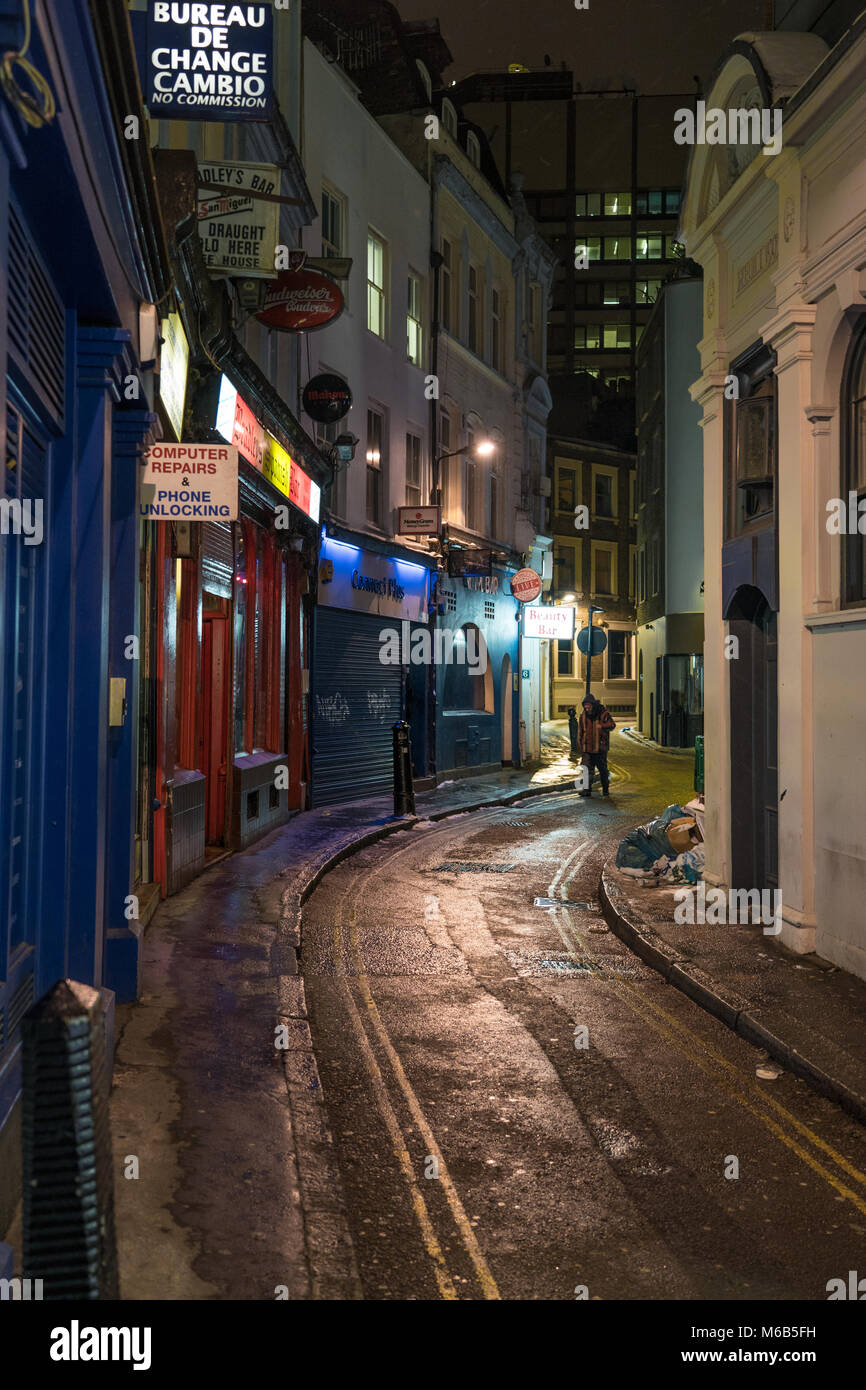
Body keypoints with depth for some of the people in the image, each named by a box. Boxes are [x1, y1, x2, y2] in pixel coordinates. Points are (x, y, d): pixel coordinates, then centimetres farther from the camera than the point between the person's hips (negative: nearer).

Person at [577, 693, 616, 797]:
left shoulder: (603, 713, -7)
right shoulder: (583, 716, 5)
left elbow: (612, 724, -19)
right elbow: (580, 730, 15)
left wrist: (602, 725, -39)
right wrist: (579, 744, 14)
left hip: (600, 748, -2)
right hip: (587, 748, 2)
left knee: (603, 769, 9)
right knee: (588, 769, -3)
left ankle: (605, 789, 23)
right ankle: (587, 790, -3)